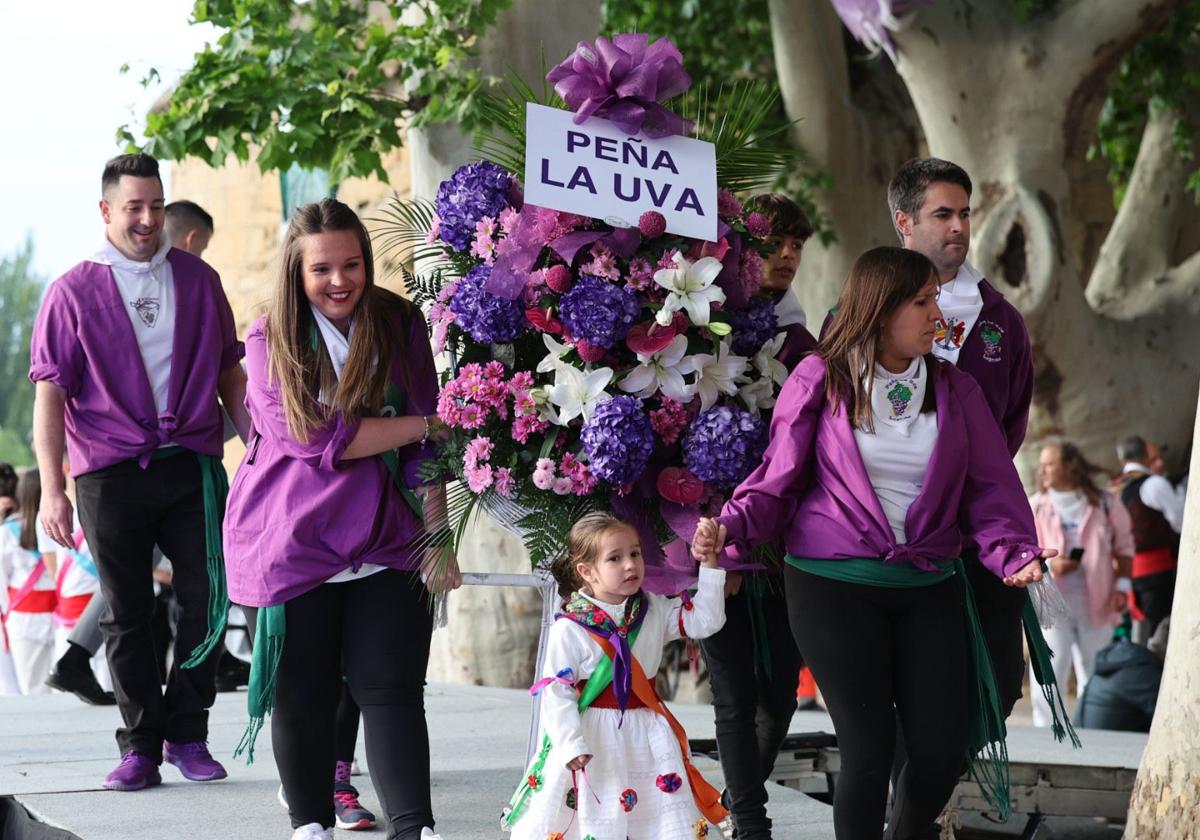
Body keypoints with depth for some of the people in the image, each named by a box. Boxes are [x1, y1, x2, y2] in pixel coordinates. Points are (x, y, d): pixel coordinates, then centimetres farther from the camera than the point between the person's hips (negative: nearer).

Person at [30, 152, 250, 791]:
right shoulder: (72, 292, 2)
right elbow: (51, 392, -1)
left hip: (192, 467, 2)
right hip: (110, 473, -2)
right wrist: (52, 487, -9)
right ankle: (140, 745, 12)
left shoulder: (197, 279, 10)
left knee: (207, 601, -3)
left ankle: (187, 735, 11)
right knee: (126, 616, 4)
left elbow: (229, 371, 17)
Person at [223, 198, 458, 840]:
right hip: (291, 544, -1)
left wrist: (438, 536, -1)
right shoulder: (269, 342, -2)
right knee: (302, 696, 5)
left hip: (386, 544, 1)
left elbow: (426, 447, 5)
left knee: (392, 689, -6)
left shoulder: (400, 325, 4)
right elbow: (316, 439, -15)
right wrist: (426, 424, -13)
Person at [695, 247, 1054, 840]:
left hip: (929, 587, 4)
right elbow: (779, 477, 1)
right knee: (870, 746, -5)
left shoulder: (954, 390, 9)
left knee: (944, 747, 0)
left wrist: (1013, 554, -12)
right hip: (834, 584, -3)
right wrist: (731, 526, -16)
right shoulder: (820, 381, -1)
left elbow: (990, 485, 5)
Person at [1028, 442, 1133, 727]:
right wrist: (1048, 564, -14)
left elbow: (1124, 547, 11)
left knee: (1095, 677, 10)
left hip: (1096, 604, 1)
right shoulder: (1034, 508, 5)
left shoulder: (1105, 506, 4)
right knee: (1049, 674, -11)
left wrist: (1121, 586, -1)